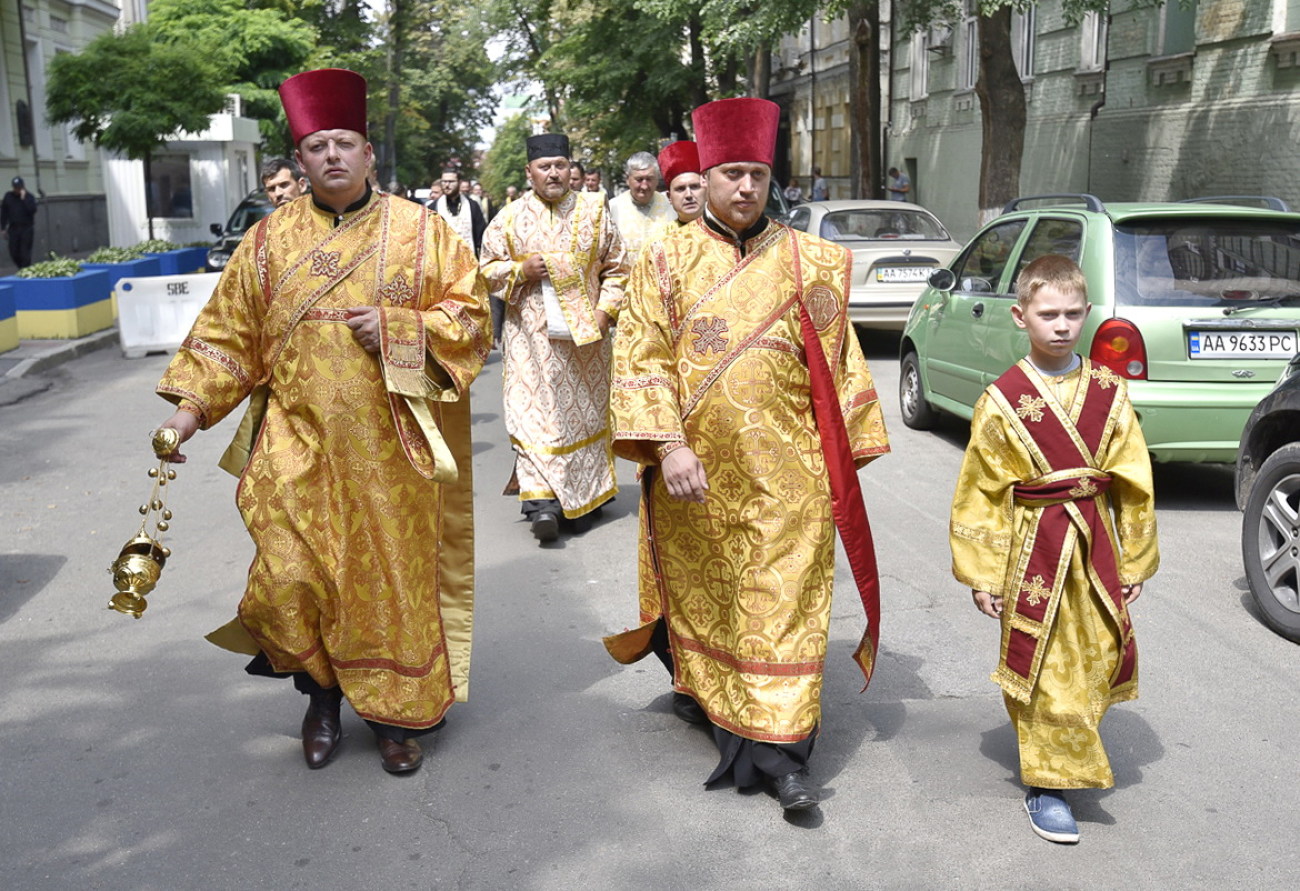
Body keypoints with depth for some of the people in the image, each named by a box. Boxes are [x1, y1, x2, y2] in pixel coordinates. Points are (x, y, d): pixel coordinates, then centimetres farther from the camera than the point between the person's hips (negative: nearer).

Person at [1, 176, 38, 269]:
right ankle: (22, 269, 22)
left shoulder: (29, 196, -1)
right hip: (13, 228, 3)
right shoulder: (8, 196, 7)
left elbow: (32, 210, -18)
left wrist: (24, 198, -20)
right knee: (13, 252, 4)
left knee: (25, 252, -5)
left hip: (27, 228, -3)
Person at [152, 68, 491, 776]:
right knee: (292, 573, -4)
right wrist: (193, 406, -3)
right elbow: (229, 333, 8)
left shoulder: (419, 230, 2)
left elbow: (470, 314, 0)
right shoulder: (270, 241, 6)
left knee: (393, 573, 5)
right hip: (300, 444, 1)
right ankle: (322, 693, 24)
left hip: (391, 448, -1)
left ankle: (396, 708, 23)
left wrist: (395, 328, -14)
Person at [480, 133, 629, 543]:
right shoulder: (510, 218, 5)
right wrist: (520, 270, -10)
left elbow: (616, 268, 7)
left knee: (585, 413, 7)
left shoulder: (593, 212, 5)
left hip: (584, 334, 1)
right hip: (532, 336, -1)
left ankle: (584, 499, 20)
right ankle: (541, 502, -12)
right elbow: (487, 270, 9)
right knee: (534, 413, -9)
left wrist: (605, 310, -5)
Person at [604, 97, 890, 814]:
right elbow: (641, 359, -5)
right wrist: (669, 446, -16)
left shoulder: (808, 263, 5)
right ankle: (703, 692, 38)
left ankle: (780, 748, 6)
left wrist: (844, 455, 5)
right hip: (696, 472, 0)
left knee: (782, 603, -1)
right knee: (701, 593, 15)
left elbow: (836, 366, 7)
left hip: (785, 477, 0)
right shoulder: (667, 260, 2)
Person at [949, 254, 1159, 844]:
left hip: (1095, 549, 3)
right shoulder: (1002, 400, -7)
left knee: (1099, 658, 11)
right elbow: (980, 493, -4)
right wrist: (982, 573, -5)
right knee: (1043, 669, 3)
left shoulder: (1108, 392, 1)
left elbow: (1133, 483, 6)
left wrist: (1134, 560, 6)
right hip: (1033, 549, -3)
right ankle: (1047, 784, 17)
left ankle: (1068, 749, 37)